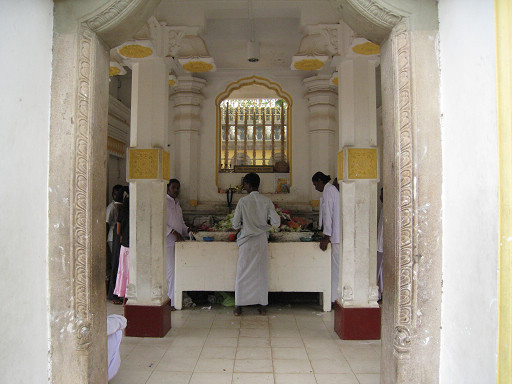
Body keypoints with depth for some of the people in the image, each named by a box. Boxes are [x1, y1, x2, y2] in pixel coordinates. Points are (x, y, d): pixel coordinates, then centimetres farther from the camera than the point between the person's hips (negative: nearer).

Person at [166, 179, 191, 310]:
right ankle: (171, 302, -2)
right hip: (167, 241, -8)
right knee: (171, 270, -9)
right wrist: (174, 232, -18)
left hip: (178, 241, 8)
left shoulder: (177, 203, 20)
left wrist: (188, 230, 11)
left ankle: (175, 299, 13)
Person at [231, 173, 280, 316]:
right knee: (261, 272, 11)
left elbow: (235, 224, -5)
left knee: (243, 273, 7)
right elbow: (276, 222, -5)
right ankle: (263, 306, 16)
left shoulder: (243, 201, -8)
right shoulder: (267, 201, -3)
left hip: (246, 241, -1)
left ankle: (238, 306, 13)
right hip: (262, 241, 2)